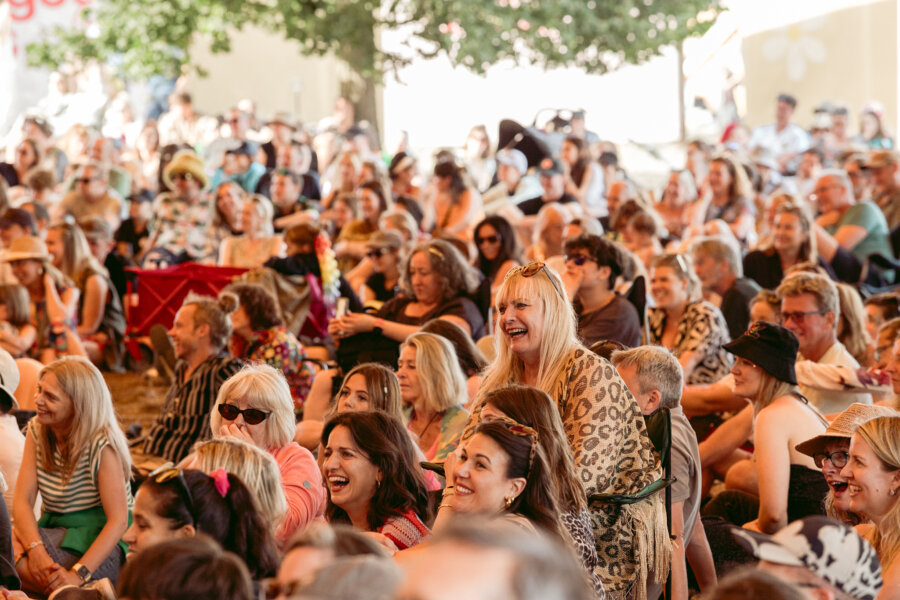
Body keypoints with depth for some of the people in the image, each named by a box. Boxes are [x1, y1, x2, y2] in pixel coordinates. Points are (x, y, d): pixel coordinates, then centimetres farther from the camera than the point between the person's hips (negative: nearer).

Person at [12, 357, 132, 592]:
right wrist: (36, 550, -26)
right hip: (54, 532, 7)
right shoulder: (37, 431, 3)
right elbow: (22, 501, -6)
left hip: (100, 542, -6)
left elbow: (118, 521, -20)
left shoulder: (101, 445, -15)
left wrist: (78, 574, -31)